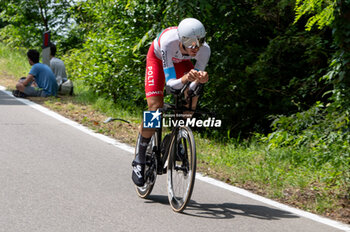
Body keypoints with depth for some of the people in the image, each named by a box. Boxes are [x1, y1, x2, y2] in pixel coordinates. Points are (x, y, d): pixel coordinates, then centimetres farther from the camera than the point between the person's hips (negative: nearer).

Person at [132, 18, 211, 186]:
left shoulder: (204, 50, -34)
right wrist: (185, 79, -63)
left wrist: (200, 79, -50)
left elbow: (193, 86, -28)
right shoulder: (168, 41, -44)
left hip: (181, 61, 4)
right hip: (158, 58, -4)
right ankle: (139, 160, -4)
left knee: (192, 97, -20)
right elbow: (170, 83, -43)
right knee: (155, 107, -17)